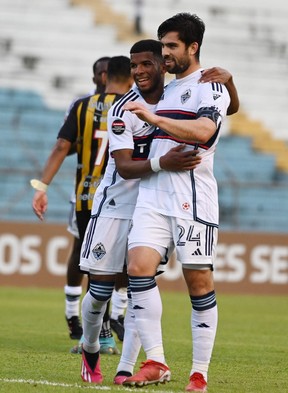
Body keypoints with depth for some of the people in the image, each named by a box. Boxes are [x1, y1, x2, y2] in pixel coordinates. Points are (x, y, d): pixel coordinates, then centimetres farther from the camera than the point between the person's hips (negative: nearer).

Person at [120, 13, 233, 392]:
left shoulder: (211, 86, -3)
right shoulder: (164, 90, 21)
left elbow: (203, 130, -22)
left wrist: (154, 118, -29)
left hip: (193, 196, -6)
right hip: (153, 192, 6)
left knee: (199, 280, -3)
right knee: (139, 265, -13)